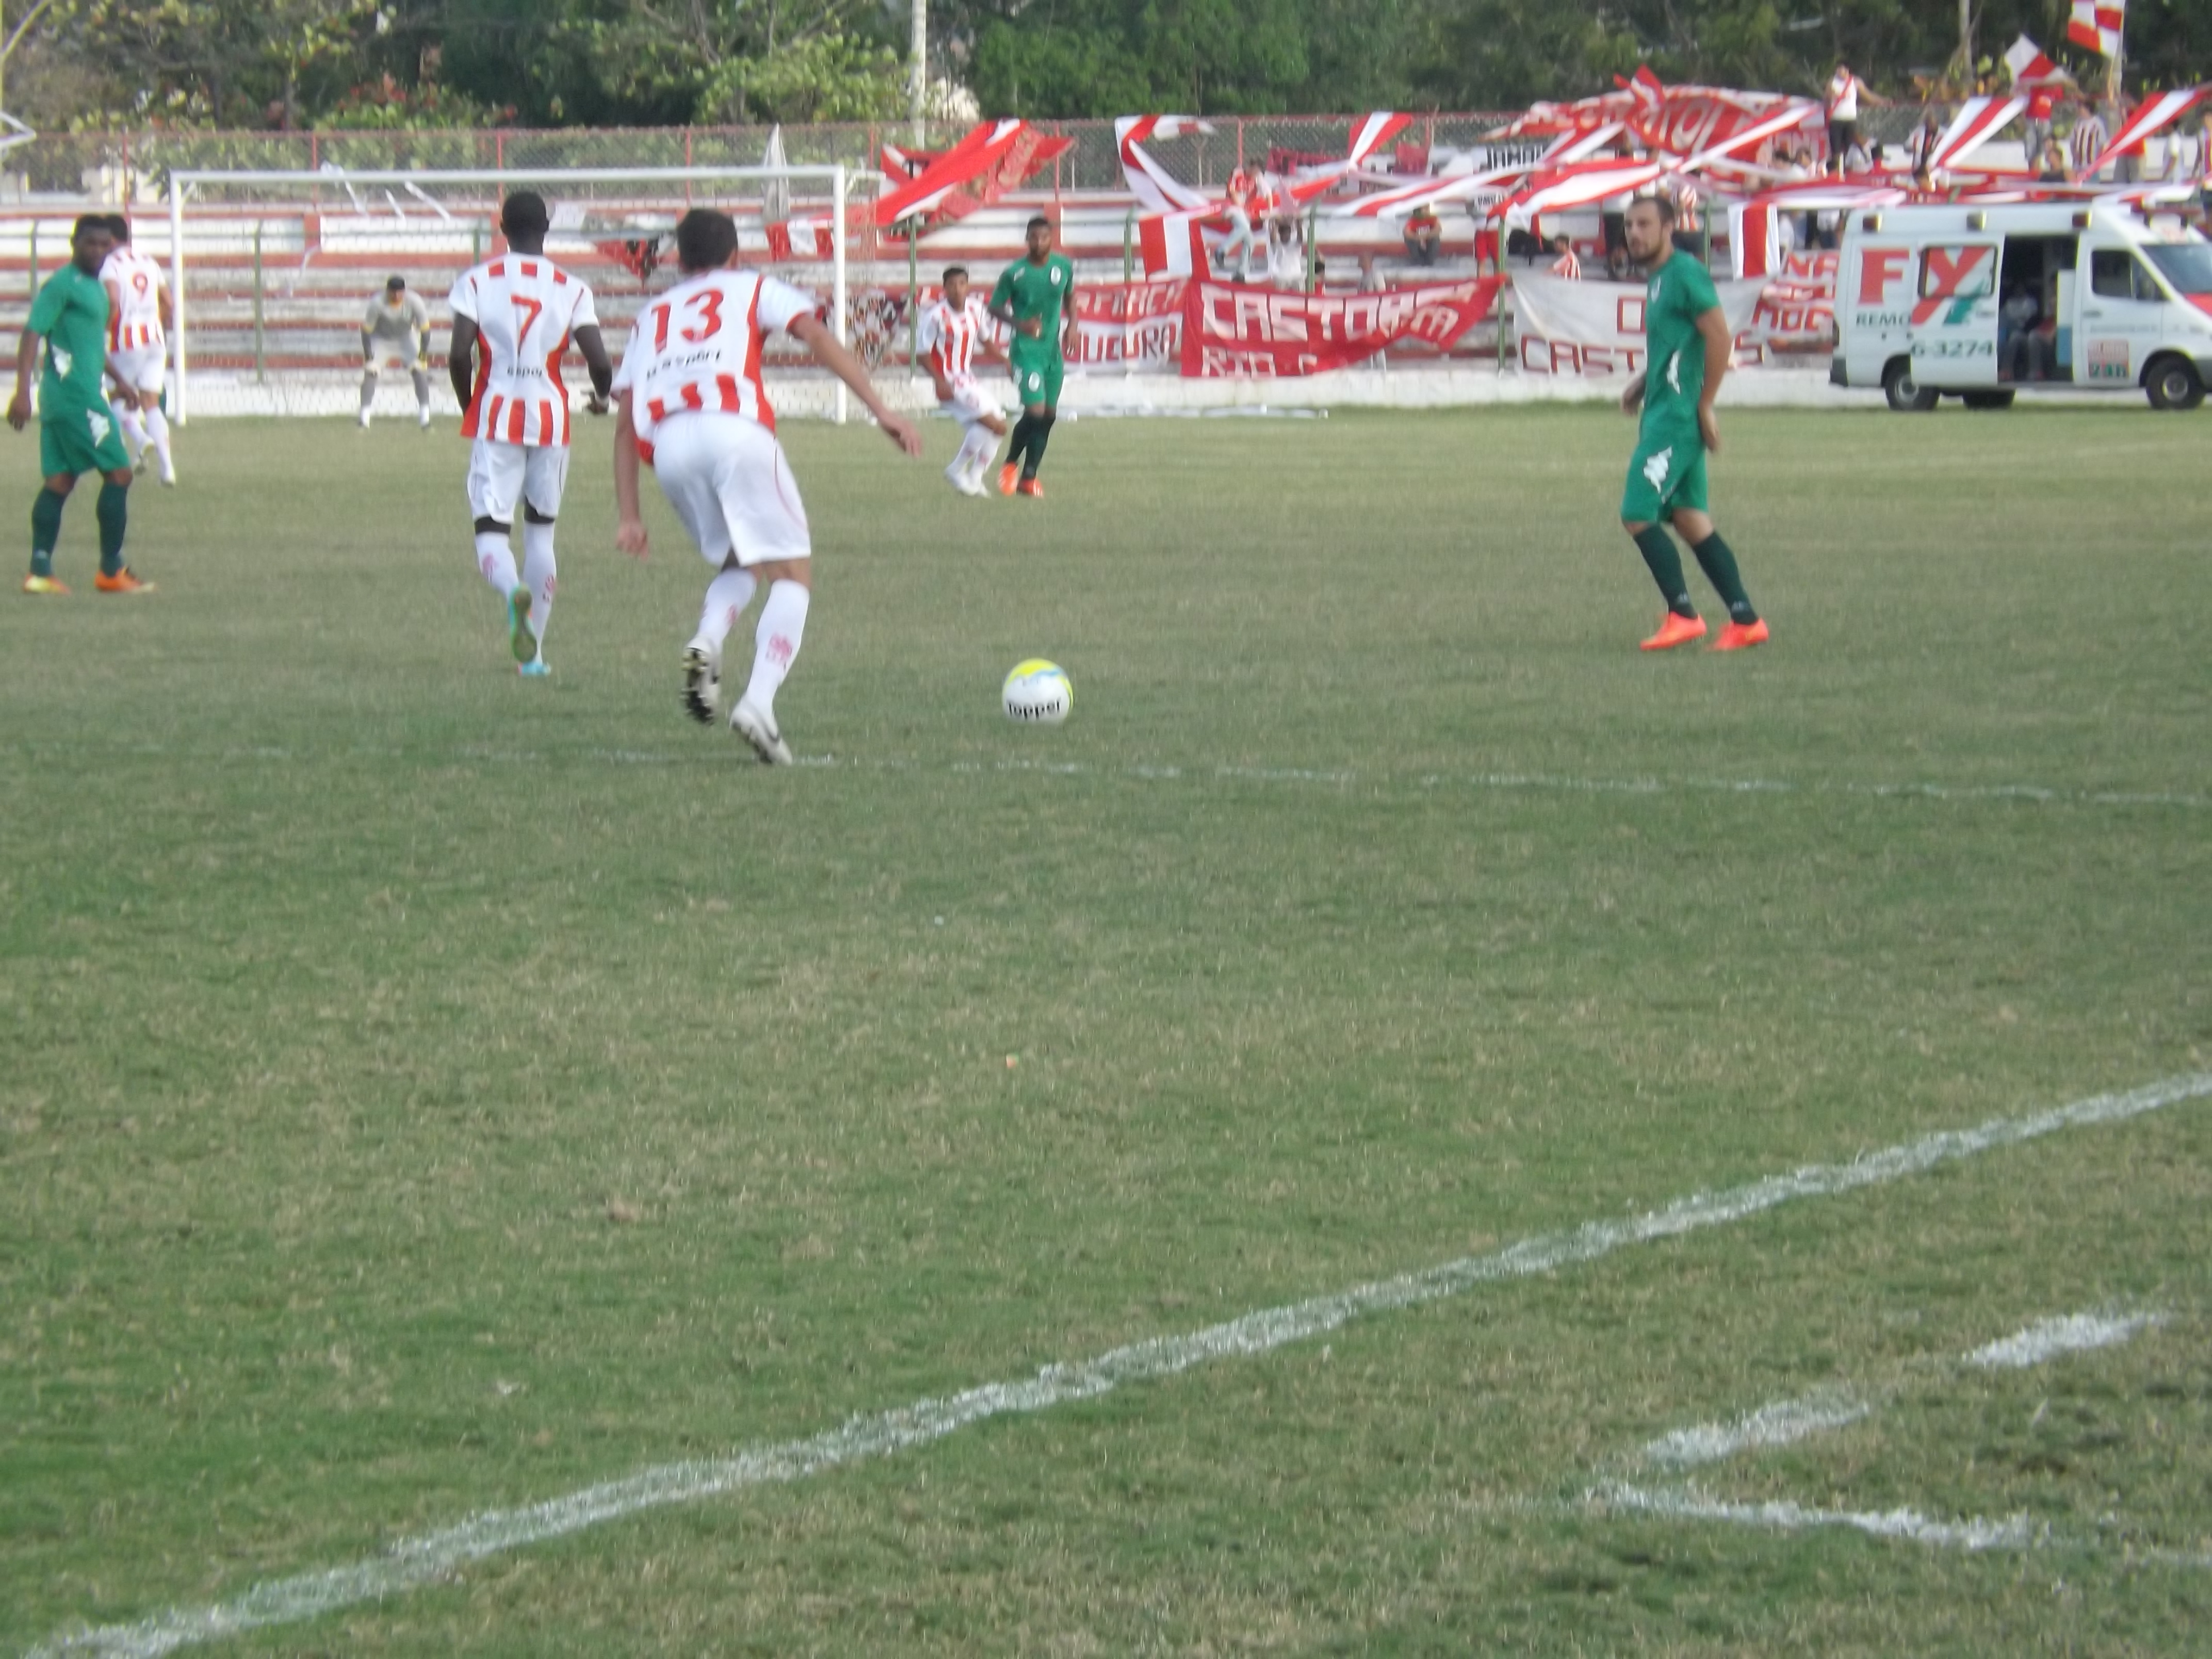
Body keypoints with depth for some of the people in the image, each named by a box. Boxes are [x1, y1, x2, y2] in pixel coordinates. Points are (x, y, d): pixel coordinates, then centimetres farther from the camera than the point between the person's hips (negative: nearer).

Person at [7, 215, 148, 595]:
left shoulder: (95, 288, 18)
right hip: (77, 399, -9)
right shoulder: (61, 285, -11)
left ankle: (40, 571, 6)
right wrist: (22, 391, -25)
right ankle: (112, 572, -2)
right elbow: (32, 334, -17)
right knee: (118, 473, -6)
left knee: (60, 480, 7)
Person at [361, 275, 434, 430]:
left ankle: (425, 419, -9)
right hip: (381, 340, -1)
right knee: (370, 372, -13)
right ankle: (364, 421, -8)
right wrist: (368, 355, -21)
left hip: (406, 338, 1)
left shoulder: (414, 302, -29)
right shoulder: (377, 304, -32)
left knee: (420, 371, -12)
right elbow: (366, 330, -22)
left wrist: (423, 354, -17)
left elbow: (425, 329, -19)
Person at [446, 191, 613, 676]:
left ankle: (514, 590, -37)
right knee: (541, 530, 15)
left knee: (491, 528, -1)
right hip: (550, 416, 1)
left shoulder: (478, 281, -1)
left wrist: (468, 406, 8)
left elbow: (459, 354, -10)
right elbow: (600, 361, -7)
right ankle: (532, 651, 14)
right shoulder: (571, 289, 0)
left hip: (495, 418, -1)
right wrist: (602, 396, 16)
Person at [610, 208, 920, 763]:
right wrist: (882, 411, 0)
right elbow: (817, 337, 6)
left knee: (740, 563, 25)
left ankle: (707, 641, -7)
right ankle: (759, 702, -17)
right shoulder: (752, 289, 25)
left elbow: (625, 421, 25)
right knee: (793, 574, 4)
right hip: (734, 428, -4)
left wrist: (628, 516, 24)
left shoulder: (651, 317, 34)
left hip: (668, 445, 4)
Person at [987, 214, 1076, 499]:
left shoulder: (1064, 267, 1)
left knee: (1049, 415, 7)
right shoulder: (1014, 273, -11)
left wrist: (1072, 326, 3)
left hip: (1053, 350, 5)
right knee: (1035, 410, -16)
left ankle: (1029, 477, 17)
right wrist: (1020, 324, -18)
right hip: (1026, 350, -5)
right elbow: (995, 307, -2)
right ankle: (1011, 463, 9)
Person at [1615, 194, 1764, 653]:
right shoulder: (1655, 278, 16)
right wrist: (1643, 383, 13)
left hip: (1677, 416, -10)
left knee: (1638, 514, -10)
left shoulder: (1684, 274, -13)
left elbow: (1719, 338, -18)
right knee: (1690, 519, 8)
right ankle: (1745, 620, 10)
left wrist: (1705, 405, -15)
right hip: (1662, 413, 10)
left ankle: (1682, 615, -4)